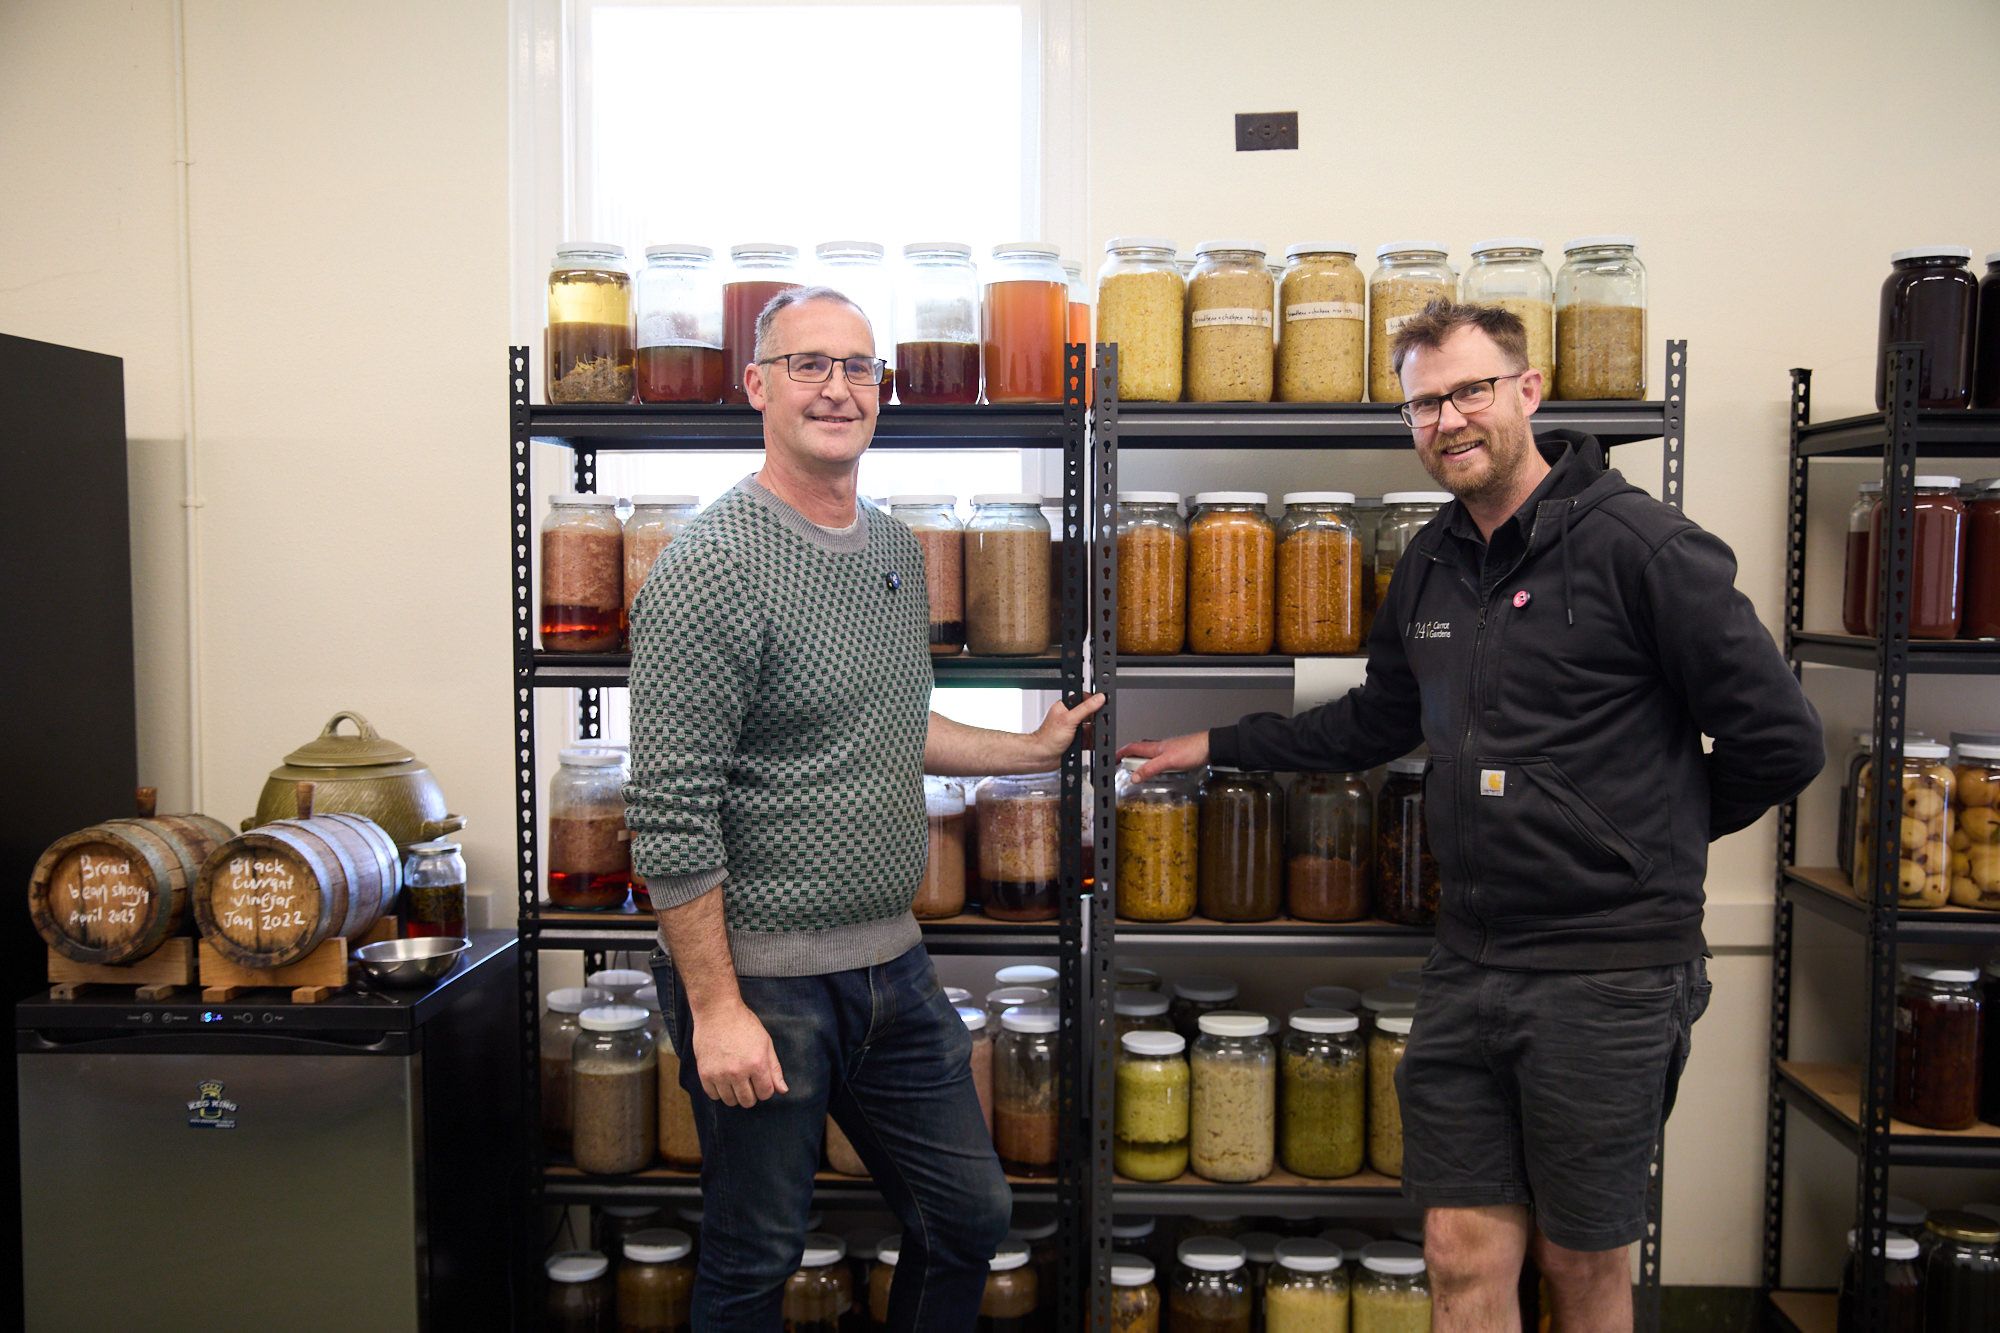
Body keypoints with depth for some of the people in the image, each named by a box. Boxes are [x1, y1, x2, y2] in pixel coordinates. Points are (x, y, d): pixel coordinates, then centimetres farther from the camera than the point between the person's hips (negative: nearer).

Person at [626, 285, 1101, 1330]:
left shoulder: (897, 550, 8)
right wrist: (715, 1008, -19)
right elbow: (670, 815, -19)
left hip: (893, 965, 7)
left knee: (969, 1219, 17)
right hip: (761, 979, -7)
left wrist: (1033, 749, 22)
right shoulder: (712, 569, -16)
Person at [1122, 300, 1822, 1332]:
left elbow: (1779, 742, -10)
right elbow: (1376, 721, 23)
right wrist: (1216, 746, 22)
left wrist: (1653, 837, 3)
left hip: (1606, 973, -5)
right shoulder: (1430, 565, 9)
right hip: (1467, 966, 6)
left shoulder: (1636, 542, -12)